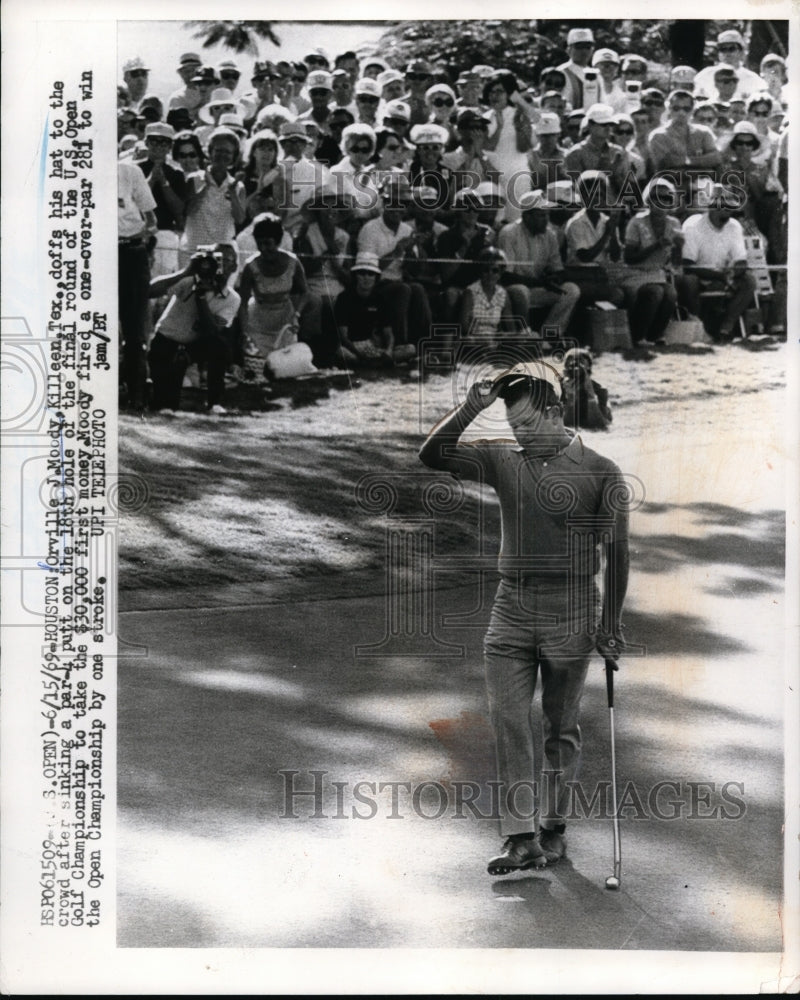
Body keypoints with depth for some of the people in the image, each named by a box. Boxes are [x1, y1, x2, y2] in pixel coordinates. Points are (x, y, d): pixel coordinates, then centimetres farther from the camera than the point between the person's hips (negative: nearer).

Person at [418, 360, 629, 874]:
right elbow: (433, 455, -3)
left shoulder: (599, 472, -3)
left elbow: (616, 551, -1)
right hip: (512, 605, 3)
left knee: (561, 727, 8)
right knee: (508, 720, -4)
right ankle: (520, 836, 0)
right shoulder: (503, 459, 5)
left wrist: (611, 623, -3)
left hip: (570, 610, -3)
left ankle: (554, 829, 22)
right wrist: (471, 408, -13)